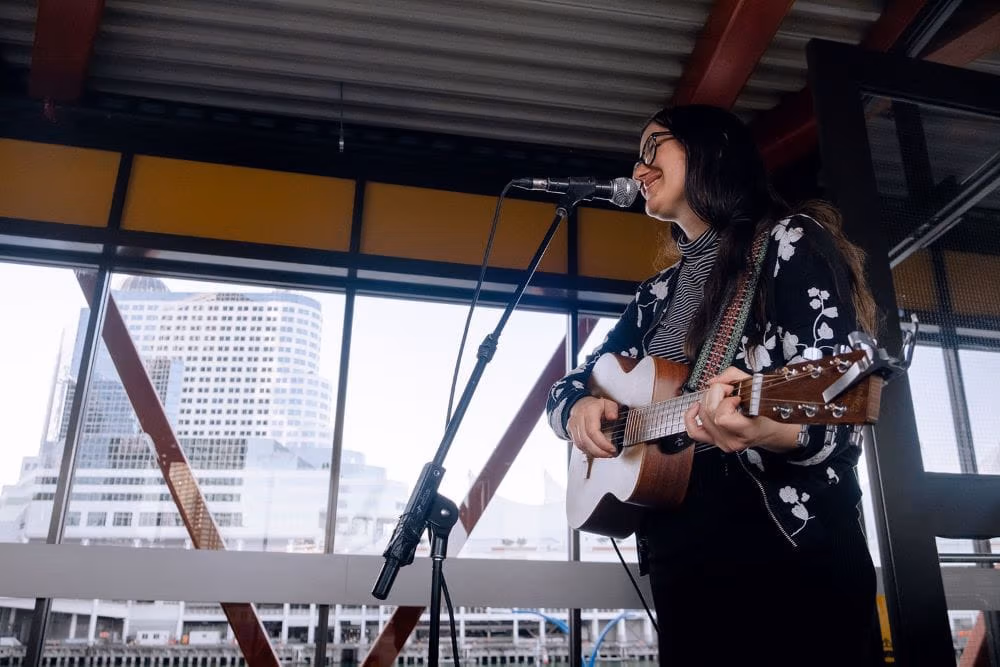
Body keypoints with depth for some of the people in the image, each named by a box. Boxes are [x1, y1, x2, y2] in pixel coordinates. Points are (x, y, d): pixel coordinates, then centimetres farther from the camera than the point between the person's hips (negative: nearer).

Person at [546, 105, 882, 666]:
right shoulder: (658, 294, 15)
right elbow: (569, 385, 18)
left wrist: (768, 429, -36)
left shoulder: (791, 240, -4)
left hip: (792, 555, -6)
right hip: (678, 556, 6)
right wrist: (580, 408, -5)